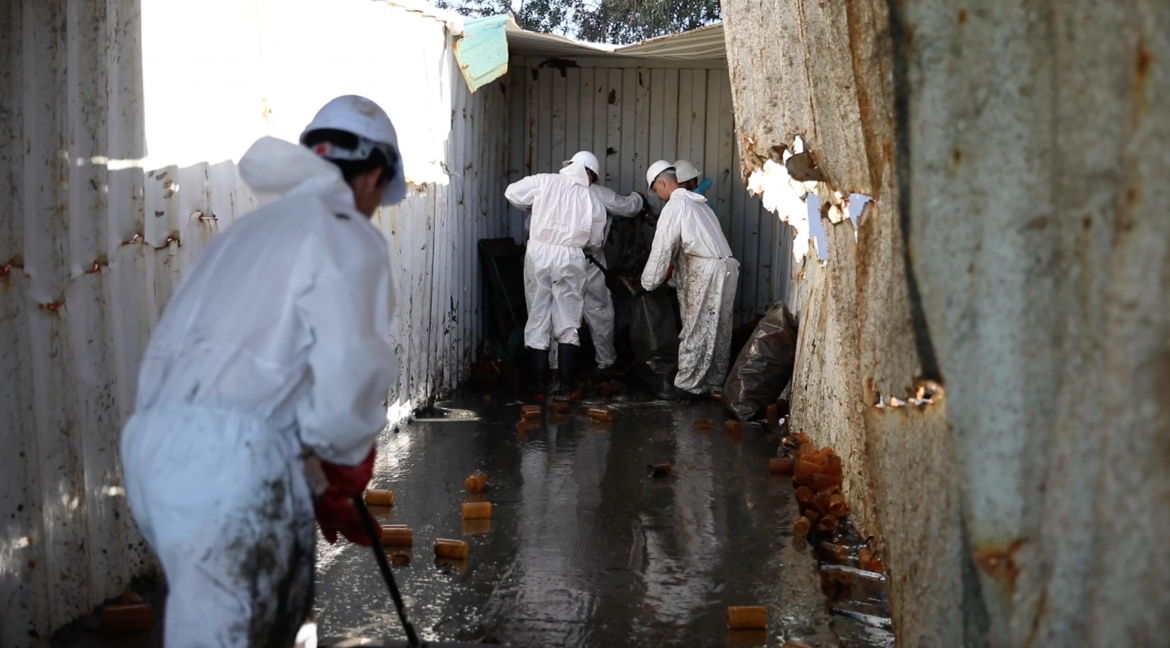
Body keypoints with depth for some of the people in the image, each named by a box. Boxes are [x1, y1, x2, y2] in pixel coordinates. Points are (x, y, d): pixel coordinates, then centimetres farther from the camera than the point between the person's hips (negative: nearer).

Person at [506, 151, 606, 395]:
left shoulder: (544, 181, 0)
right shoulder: (593, 202, 5)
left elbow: (512, 193, 5)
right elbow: (595, 241, 11)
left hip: (539, 254, 0)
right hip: (570, 259, 0)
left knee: (538, 319, 7)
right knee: (568, 323, 8)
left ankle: (541, 384, 7)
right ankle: (566, 384, 6)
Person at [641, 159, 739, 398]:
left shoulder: (675, 205, -6)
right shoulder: (696, 201, 22)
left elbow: (662, 247, -8)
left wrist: (649, 282, -1)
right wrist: (675, 274, 23)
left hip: (706, 270, -9)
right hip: (725, 267, 9)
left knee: (697, 330, -4)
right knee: (718, 330, 10)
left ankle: (687, 385, 0)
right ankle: (714, 383, 16)